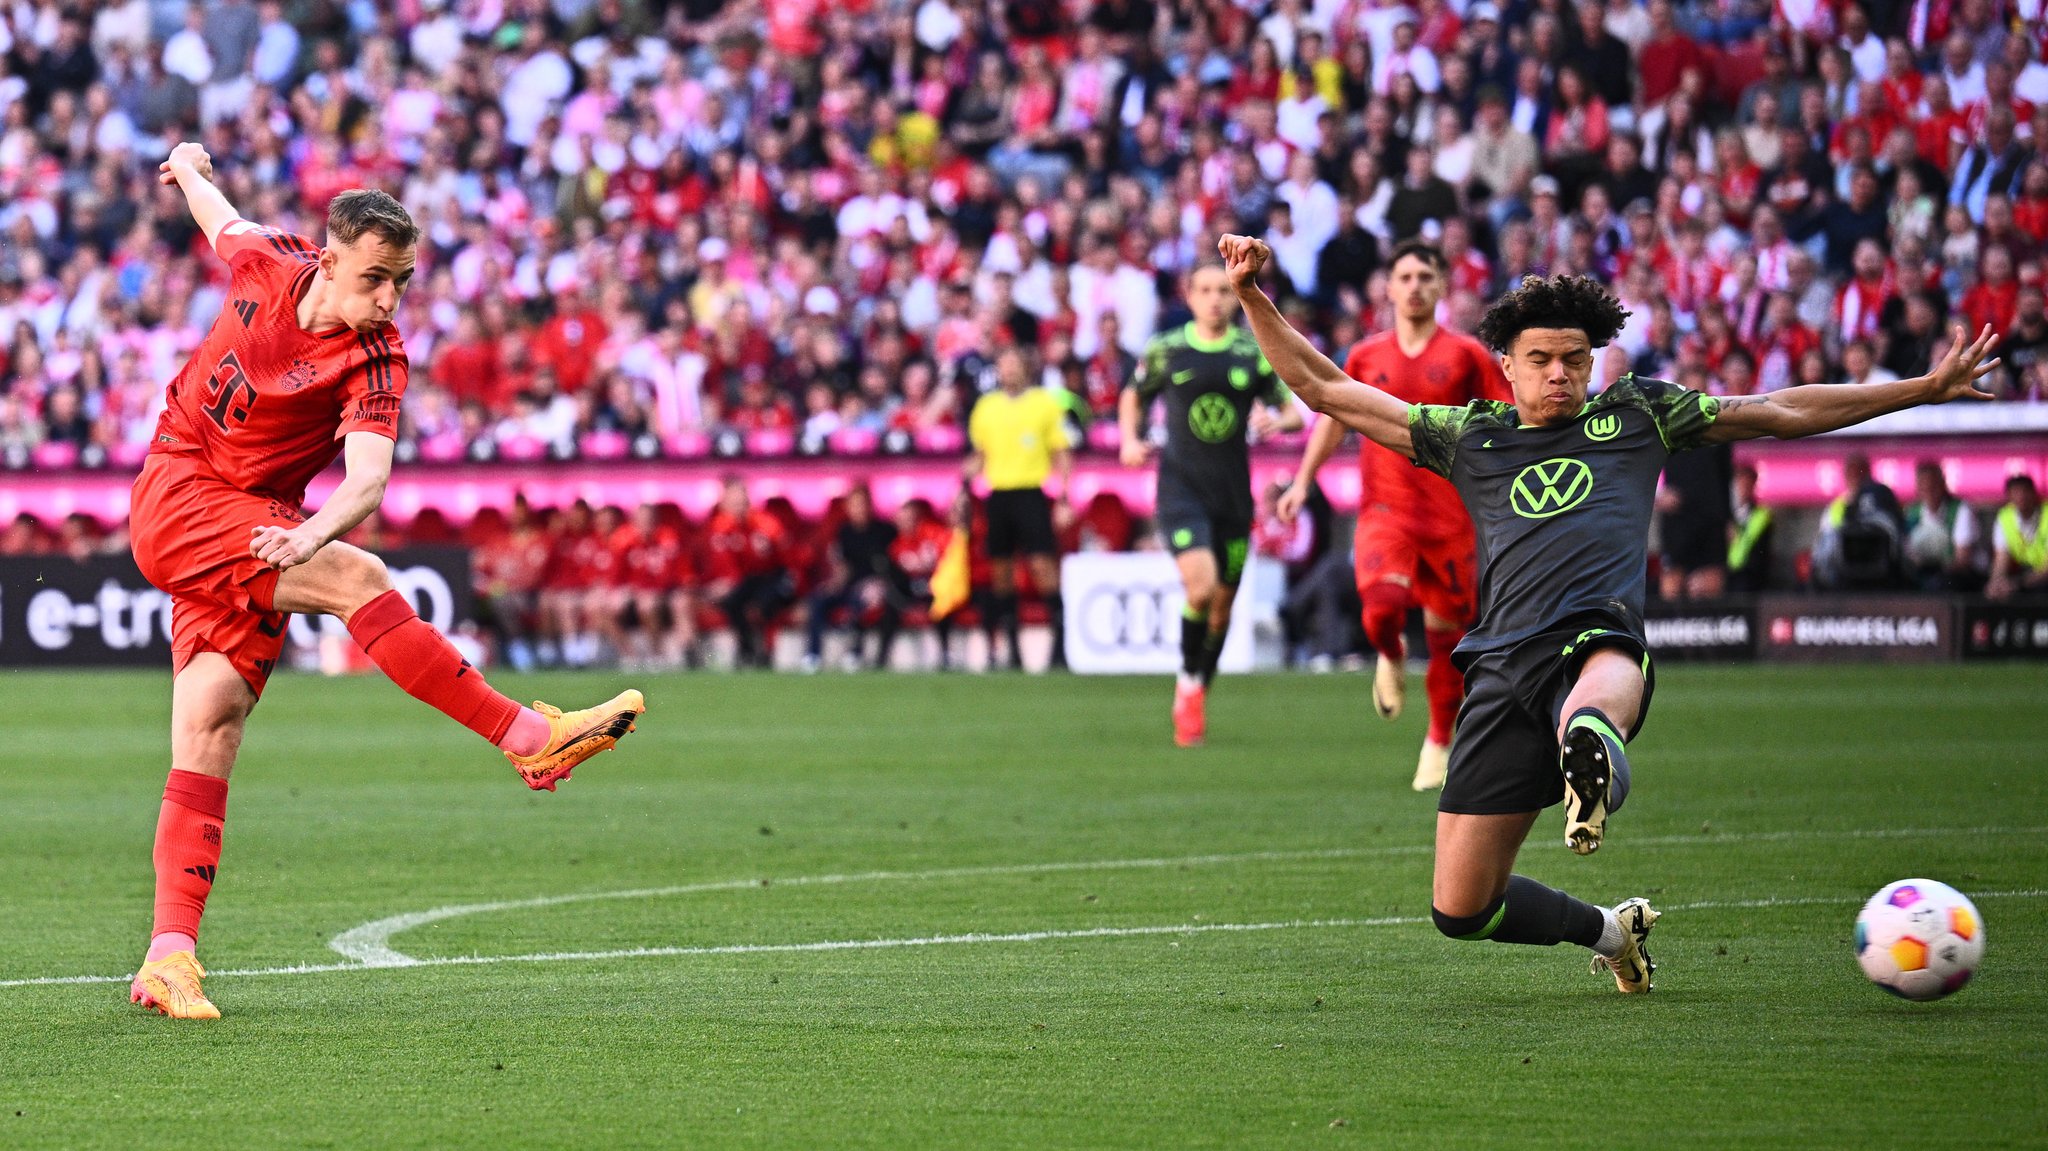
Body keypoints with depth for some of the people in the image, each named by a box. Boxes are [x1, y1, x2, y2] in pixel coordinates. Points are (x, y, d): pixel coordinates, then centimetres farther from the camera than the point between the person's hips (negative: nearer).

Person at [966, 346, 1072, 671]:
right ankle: (1011, 648, 10)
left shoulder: (1044, 403, 5)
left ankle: (1060, 643, -11)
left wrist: (1064, 494, -4)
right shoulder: (986, 407, 14)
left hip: (1032, 492, -4)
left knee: (1043, 565, -13)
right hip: (998, 493, 4)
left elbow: (1061, 453, 6)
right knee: (1001, 571, 3)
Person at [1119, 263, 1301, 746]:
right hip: (1180, 486, -2)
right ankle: (1188, 684, 0)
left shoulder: (1255, 353, 3)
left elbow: (1294, 412, 8)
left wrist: (1278, 420, -14)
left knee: (1223, 604, 7)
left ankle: (1199, 693, 29)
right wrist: (1130, 439, 1)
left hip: (1233, 489, 2)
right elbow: (1133, 397, 19)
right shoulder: (1166, 349, 2)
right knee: (1200, 586, -22)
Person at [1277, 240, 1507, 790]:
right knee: (1382, 605, -25)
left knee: (1446, 631, 4)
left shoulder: (1465, 355, 1)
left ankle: (1440, 742, 24)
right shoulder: (1366, 358, 7)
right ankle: (1390, 659, 12)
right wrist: (1302, 482, 12)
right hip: (1384, 510, 0)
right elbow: (1334, 420, 19)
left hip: (1450, 513, 0)